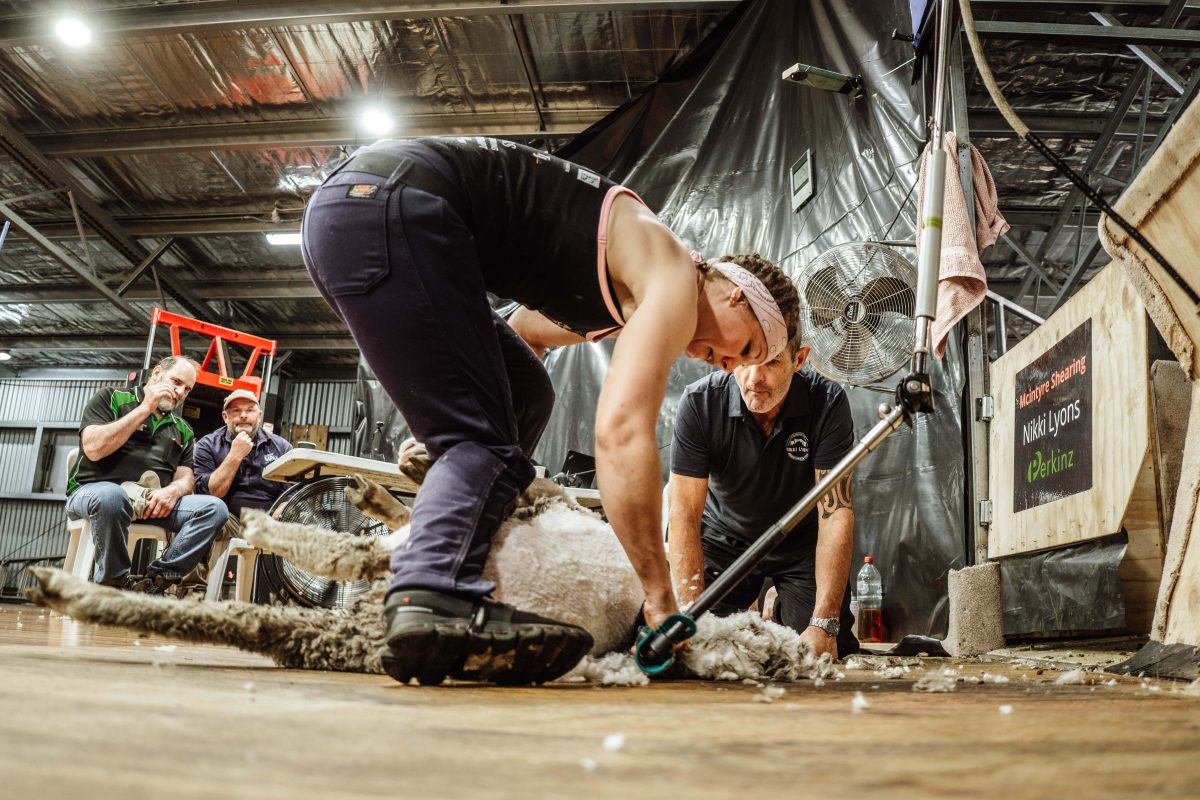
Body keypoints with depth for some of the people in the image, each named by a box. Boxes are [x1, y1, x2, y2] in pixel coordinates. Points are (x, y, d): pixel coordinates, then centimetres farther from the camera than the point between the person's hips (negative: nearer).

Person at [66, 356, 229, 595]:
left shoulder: (183, 430, 21)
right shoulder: (111, 398, 8)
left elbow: (185, 478, 13)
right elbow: (94, 448, -9)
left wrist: (172, 490, -12)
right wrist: (145, 409, -6)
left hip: (156, 503, 4)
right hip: (95, 491, -4)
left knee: (214, 508, -20)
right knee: (110, 495, -41)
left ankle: (157, 580, -22)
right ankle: (114, 583, -19)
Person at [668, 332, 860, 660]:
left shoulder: (827, 403, -25)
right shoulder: (700, 402, -25)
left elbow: (836, 513, -26)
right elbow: (683, 513, -24)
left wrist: (823, 624, -34)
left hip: (802, 541, 0)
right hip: (725, 537, 0)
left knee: (829, 652, -14)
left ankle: (782, 612, 20)